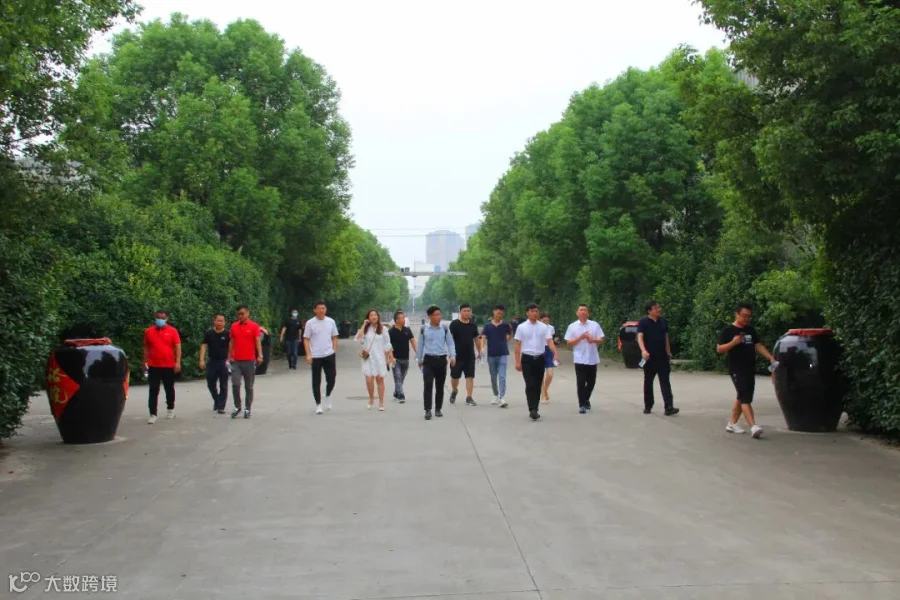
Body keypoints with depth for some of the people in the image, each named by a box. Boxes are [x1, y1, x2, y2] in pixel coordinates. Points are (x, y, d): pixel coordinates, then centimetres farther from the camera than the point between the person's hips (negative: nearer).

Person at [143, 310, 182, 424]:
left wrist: (178, 362, -12)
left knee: (169, 389, 13)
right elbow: (146, 348, 11)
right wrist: (145, 362, 9)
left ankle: (170, 409, 32)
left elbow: (178, 347, -4)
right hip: (153, 366, 1)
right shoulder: (149, 331, 3)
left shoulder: (172, 331, -2)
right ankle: (153, 414, -2)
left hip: (169, 366, -1)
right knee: (153, 391, -2)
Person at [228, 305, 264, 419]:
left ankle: (247, 409, 15)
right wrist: (230, 356, 10)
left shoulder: (254, 326, -3)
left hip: (249, 361, -2)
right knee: (235, 384, -7)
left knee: (249, 386, 5)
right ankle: (237, 407, 10)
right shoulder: (234, 326, 8)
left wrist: (260, 355, -21)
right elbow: (231, 342, 14)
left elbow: (258, 341, -9)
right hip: (236, 361, 2)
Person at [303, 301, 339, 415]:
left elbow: (334, 338, 10)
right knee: (316, 382, 3)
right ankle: (318, 404, 13)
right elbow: (306, 340, -2)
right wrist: (308, 355, -10)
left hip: (329, 355, 2)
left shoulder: (331, 322, 4)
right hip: (315, 356, -2)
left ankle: (328, 396, 30)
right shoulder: (310, 323, -3)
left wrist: (334, 352, 3)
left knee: (331, 378, 2)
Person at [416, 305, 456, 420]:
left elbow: (450, 343, 3)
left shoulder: (445, 328, 0)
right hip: (428, 359, -1)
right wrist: (419, 359, 14)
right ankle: (427, 410, -8)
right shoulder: (424, 329, 0)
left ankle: (438, 409, 20)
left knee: (440, 386, 8)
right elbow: (420, 345, 9)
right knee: (428, 385, -9)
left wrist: (453, 356, -9)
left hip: (441, 359, 1)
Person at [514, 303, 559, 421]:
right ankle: (532, 410, -13)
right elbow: (518, 345, 0)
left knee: (537, 385, 9)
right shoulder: (521, 327, -1)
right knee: (530, 385, -10)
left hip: (540, 358, 3)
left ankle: (534, 409, 19)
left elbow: (550, 341, -4)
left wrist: (556, 353, -22)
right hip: (527, 359, -3)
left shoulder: (544, 327, 4)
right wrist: (517, 361, -6)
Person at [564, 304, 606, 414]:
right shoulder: (572, 326, 1)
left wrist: (594, 340, -16)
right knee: (581, 382, -6)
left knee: (591, 382, 12)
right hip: (579, 359, -2)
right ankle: (582, 404, -1)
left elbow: (602, 339, 5)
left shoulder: (595, 325, 3)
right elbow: (569, 343, -1)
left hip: (592, 358, 2)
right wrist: (580, 337, -15)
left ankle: (586, 399, 34)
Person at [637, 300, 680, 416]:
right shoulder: (643, 322, -6)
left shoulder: (663, 322, 9)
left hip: (663, 357, 3)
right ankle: (648, 406, 19)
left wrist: (668, 353, 14)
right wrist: (643, 350, -34)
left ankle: (669, 407, -12)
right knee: (648, 382, 8)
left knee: (665, 382, -6)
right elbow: (640, 337, -17)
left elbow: (666, 338, 16)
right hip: (650, 358, -3)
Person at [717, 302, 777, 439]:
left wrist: (771, 358, 0)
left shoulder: (751, 330, 14)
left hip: (750, 369, 7)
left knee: (741, 397, 12)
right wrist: (733, 342, -23)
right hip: (737, 370, -7)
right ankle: (753, 427, -23)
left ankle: (732, 424, 23)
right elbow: (719, 349, -8)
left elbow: (758, 346, 12)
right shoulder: (728, 330, -6)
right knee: (745, 398, -14)